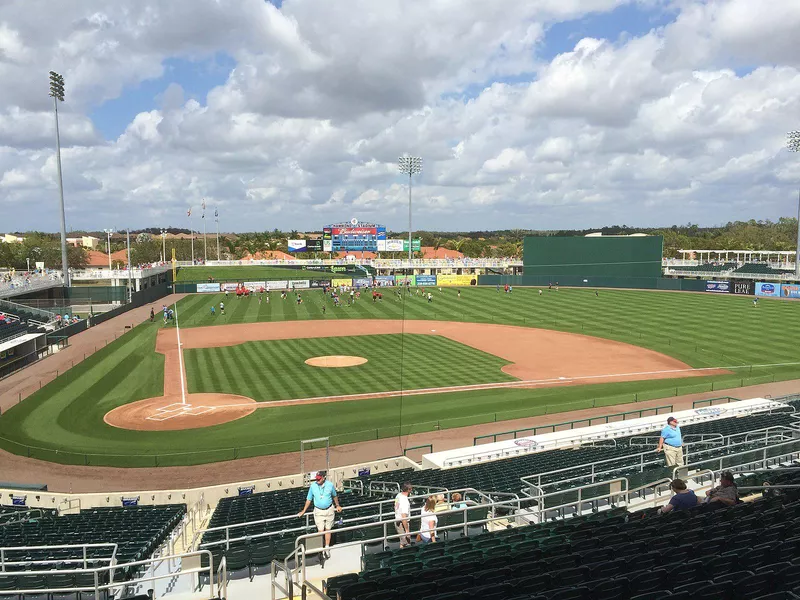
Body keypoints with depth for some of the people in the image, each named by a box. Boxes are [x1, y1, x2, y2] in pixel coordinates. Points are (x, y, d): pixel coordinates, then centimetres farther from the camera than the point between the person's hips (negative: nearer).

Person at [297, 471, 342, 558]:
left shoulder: (330, 485, -9)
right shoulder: (313, 486, -10)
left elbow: (334, 496, 10)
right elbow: (309, 499, 2)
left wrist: (337, 505, 18)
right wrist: (303, 511, 5)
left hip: (329, 510, 1)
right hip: (318, 511, 0)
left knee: (328, 529, 7)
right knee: (320, 530, -3)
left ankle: (327, 548, 20)